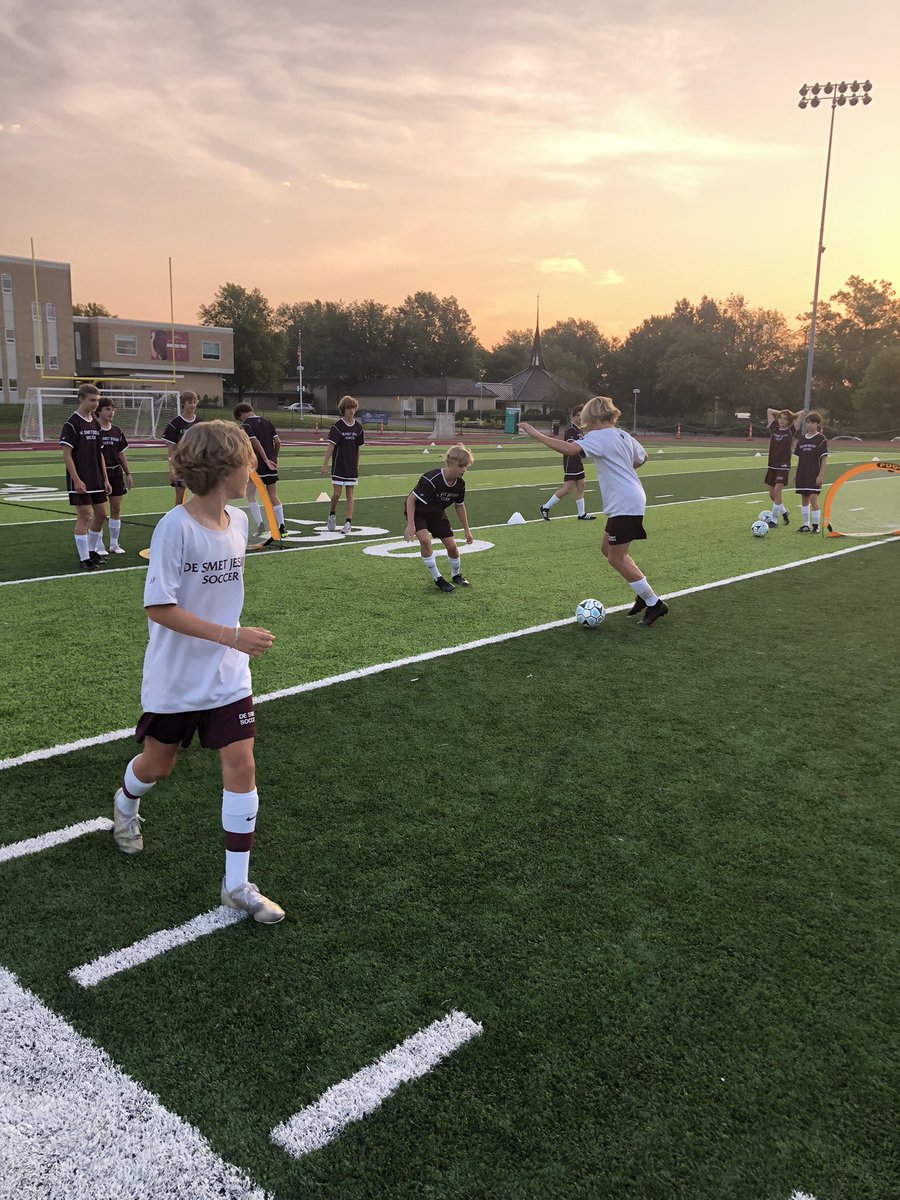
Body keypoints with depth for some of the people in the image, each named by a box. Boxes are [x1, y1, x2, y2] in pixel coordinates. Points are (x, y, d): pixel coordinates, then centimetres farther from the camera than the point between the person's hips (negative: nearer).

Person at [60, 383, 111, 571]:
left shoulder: (95, 423, 11)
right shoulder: (72, 424, -11)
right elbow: (66, 455, -13)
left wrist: (105, 479, 11)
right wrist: (76, 480, -18)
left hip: (97, 480, 7)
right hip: (80, 481, -7)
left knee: (101, 514, 10)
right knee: (84, 516, -5)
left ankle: (92, 551, 25)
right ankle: (84, 558, 2)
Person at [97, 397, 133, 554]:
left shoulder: (117, 431, 10)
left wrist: (128, 473, 12)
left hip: (116, 473, 5)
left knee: (116, 509, 7)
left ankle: (114, 544, 17)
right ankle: (98, 546, 9)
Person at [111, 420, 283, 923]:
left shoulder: (238, 520, -3)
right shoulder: (175, 526, -22)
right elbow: (159, 607, -24)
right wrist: (230, 636, -29)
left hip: (229, 676, 4)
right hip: (175, 677, -4)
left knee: (242, 766, -3)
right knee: (159, 764, 17)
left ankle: (237, 884, 8)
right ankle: (126, 806, 54)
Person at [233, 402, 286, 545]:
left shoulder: (246, 425, -6)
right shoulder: (267, 421, 12)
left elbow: (255, 442, -18)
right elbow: (277, 441, 7)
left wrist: (266, 459, -20)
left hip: (257, 463, -6)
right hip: (271, 463, 6)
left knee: (250, 493, 6)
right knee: (273, 495, 11)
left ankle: (260, 522, -7)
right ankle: (281, 527, 7)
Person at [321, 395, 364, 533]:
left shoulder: (358, 427, 4)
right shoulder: (337, 426, -8)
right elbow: (331, 446, -13)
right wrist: (325, 465, -19)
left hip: (352, 466, 3)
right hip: (338, 466, -3)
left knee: (350, 494, 2)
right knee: (336, 493, -3)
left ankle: (348, 523, 4)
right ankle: (332, 515, 23)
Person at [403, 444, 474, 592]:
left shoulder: (460, 484, -15)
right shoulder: (431, 479, -36)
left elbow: (460, 506, 3)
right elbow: (411, 499, -28)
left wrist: (467, 530, 8)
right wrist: (410, 525, -32)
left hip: (436, 513, 5)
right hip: (417, 512, -5)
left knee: (452, 546, 0)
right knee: (425, 539, -29)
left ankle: (456, 575, 30)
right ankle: (437, 579, -13)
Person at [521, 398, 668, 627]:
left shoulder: (600, 437, -15)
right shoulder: (623, 435, 13)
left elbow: (570, 449, -31)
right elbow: (642, 458, 29)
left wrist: (537, 435, -27)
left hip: (625, 505, -10)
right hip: (630, 501, 10)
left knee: (616, 558, -1)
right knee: (608, 550, 18)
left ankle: (654, 603, 6)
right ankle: (644, 594, 23)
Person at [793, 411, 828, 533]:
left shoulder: (820, 439, -5)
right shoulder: (801, 438, 10)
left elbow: (823, 459, -7)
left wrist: (820, 475, -13)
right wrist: (796, 474, 10)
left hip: (814, 474, -5)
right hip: (802, 474, 5)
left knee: (813, 498, -9)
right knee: (804, 499, 8)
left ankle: (816, 525, -2)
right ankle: (805, 525, 16)